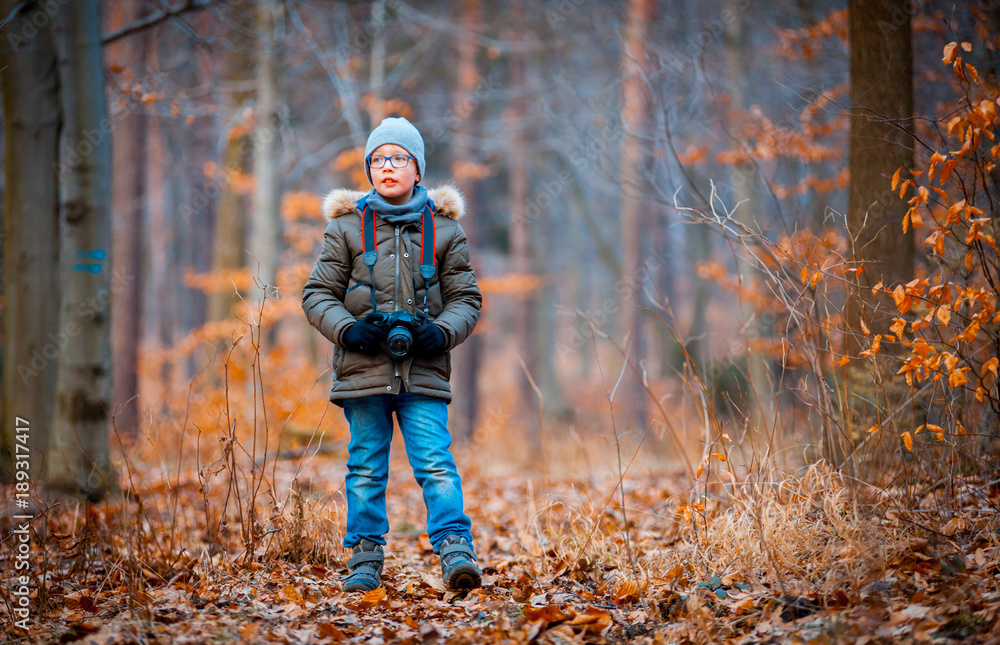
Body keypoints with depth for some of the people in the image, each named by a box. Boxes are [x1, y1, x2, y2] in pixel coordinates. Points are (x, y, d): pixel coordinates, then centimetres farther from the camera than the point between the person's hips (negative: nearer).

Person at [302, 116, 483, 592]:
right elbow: (317, 294, 7)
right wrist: (348, 329, -11)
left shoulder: (444, 229, 8)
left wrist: (442, 331, -10)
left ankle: (456, 552, -15)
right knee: (366, 468, 6)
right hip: (363, 369, 1)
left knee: (436, 463, -12)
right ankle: (365, 557, 15)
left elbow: (466, 298, 10)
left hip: (424, 372, -1)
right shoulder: (347, 227, 7)